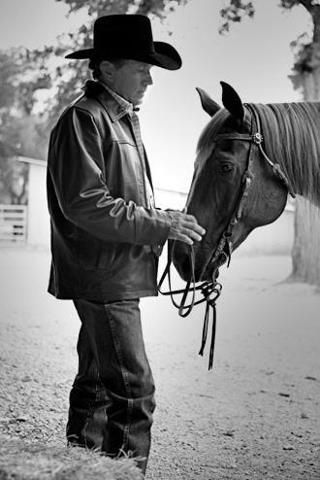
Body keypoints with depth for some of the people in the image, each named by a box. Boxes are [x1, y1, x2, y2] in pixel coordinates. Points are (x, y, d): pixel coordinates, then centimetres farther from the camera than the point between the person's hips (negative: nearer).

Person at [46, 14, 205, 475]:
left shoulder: (124, 118, 17)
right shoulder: (84, 117, -14)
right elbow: (84, 203, -23)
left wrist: (165, 222, 9)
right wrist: (158, 225, -23)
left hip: (117, 275, 10)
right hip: (103, 276, -10)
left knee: (96, 382, 19)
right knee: (133, 390, -8)